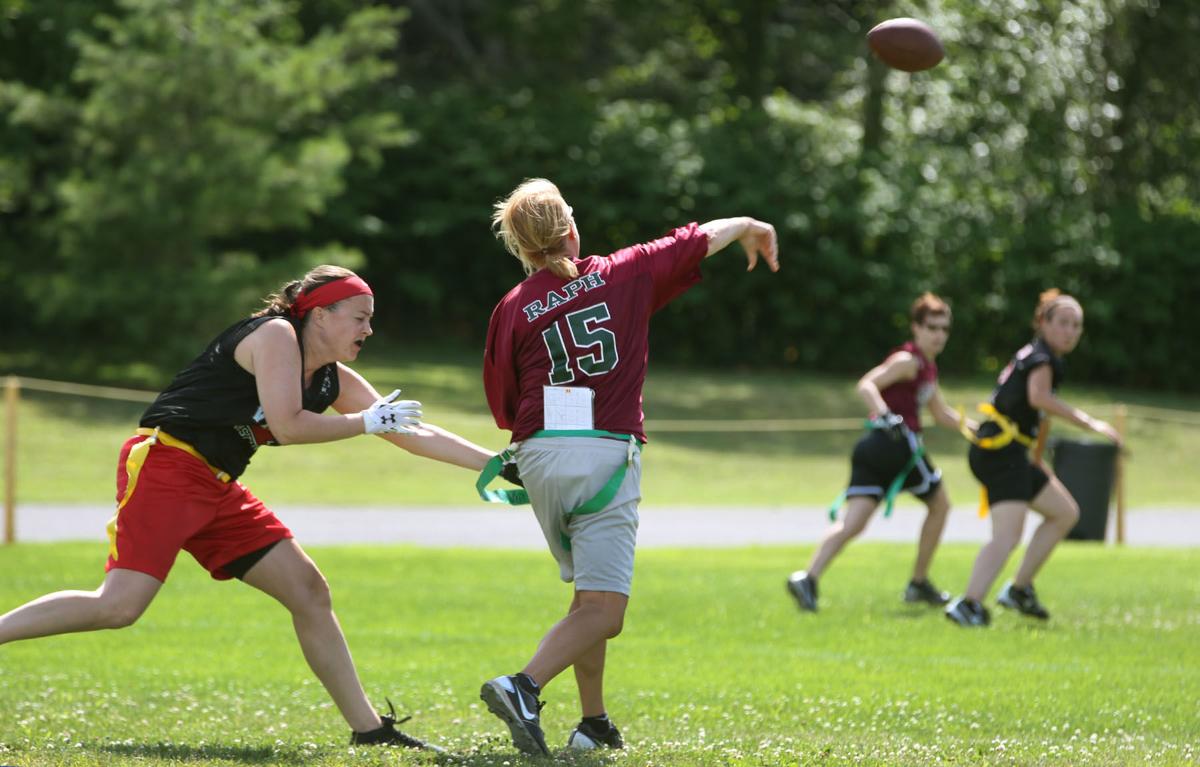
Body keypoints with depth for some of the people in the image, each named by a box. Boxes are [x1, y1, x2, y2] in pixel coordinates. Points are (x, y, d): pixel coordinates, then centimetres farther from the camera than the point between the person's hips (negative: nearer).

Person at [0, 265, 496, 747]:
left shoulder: (334, 380, 13)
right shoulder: (276, 334, -10)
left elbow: (413, 432, 16)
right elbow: (288, 425, -19)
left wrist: (496, 462, 11)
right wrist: (368, 422, -7)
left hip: (217, 490, 9)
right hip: (165, 467, -9)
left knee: (309, 592, 3)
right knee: (119, 606, -24)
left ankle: (367, 728, 7)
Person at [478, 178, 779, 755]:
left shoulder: (513, 310, 6)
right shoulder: (623, 275, 5)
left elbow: (505, 410, 9)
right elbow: (697, 241, 19)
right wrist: (750, 227, 38)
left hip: (538, 455, 4)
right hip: (606, 455, -4)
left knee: (589, 595, 22)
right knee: (602, 610, -9)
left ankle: (593, 721, 23)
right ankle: (523, 687, -31)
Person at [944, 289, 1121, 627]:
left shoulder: (1032, 355, 22)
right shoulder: (1042, 356, -8)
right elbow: (1039, 396, -27)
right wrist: (1089, 422, -29)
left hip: (1010, 453, 10)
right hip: (1002, 451, -10)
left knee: (1065, 513, 19)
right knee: (1008, 535, -23)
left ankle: (1019, 589, 17)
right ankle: (969, 604, -36)